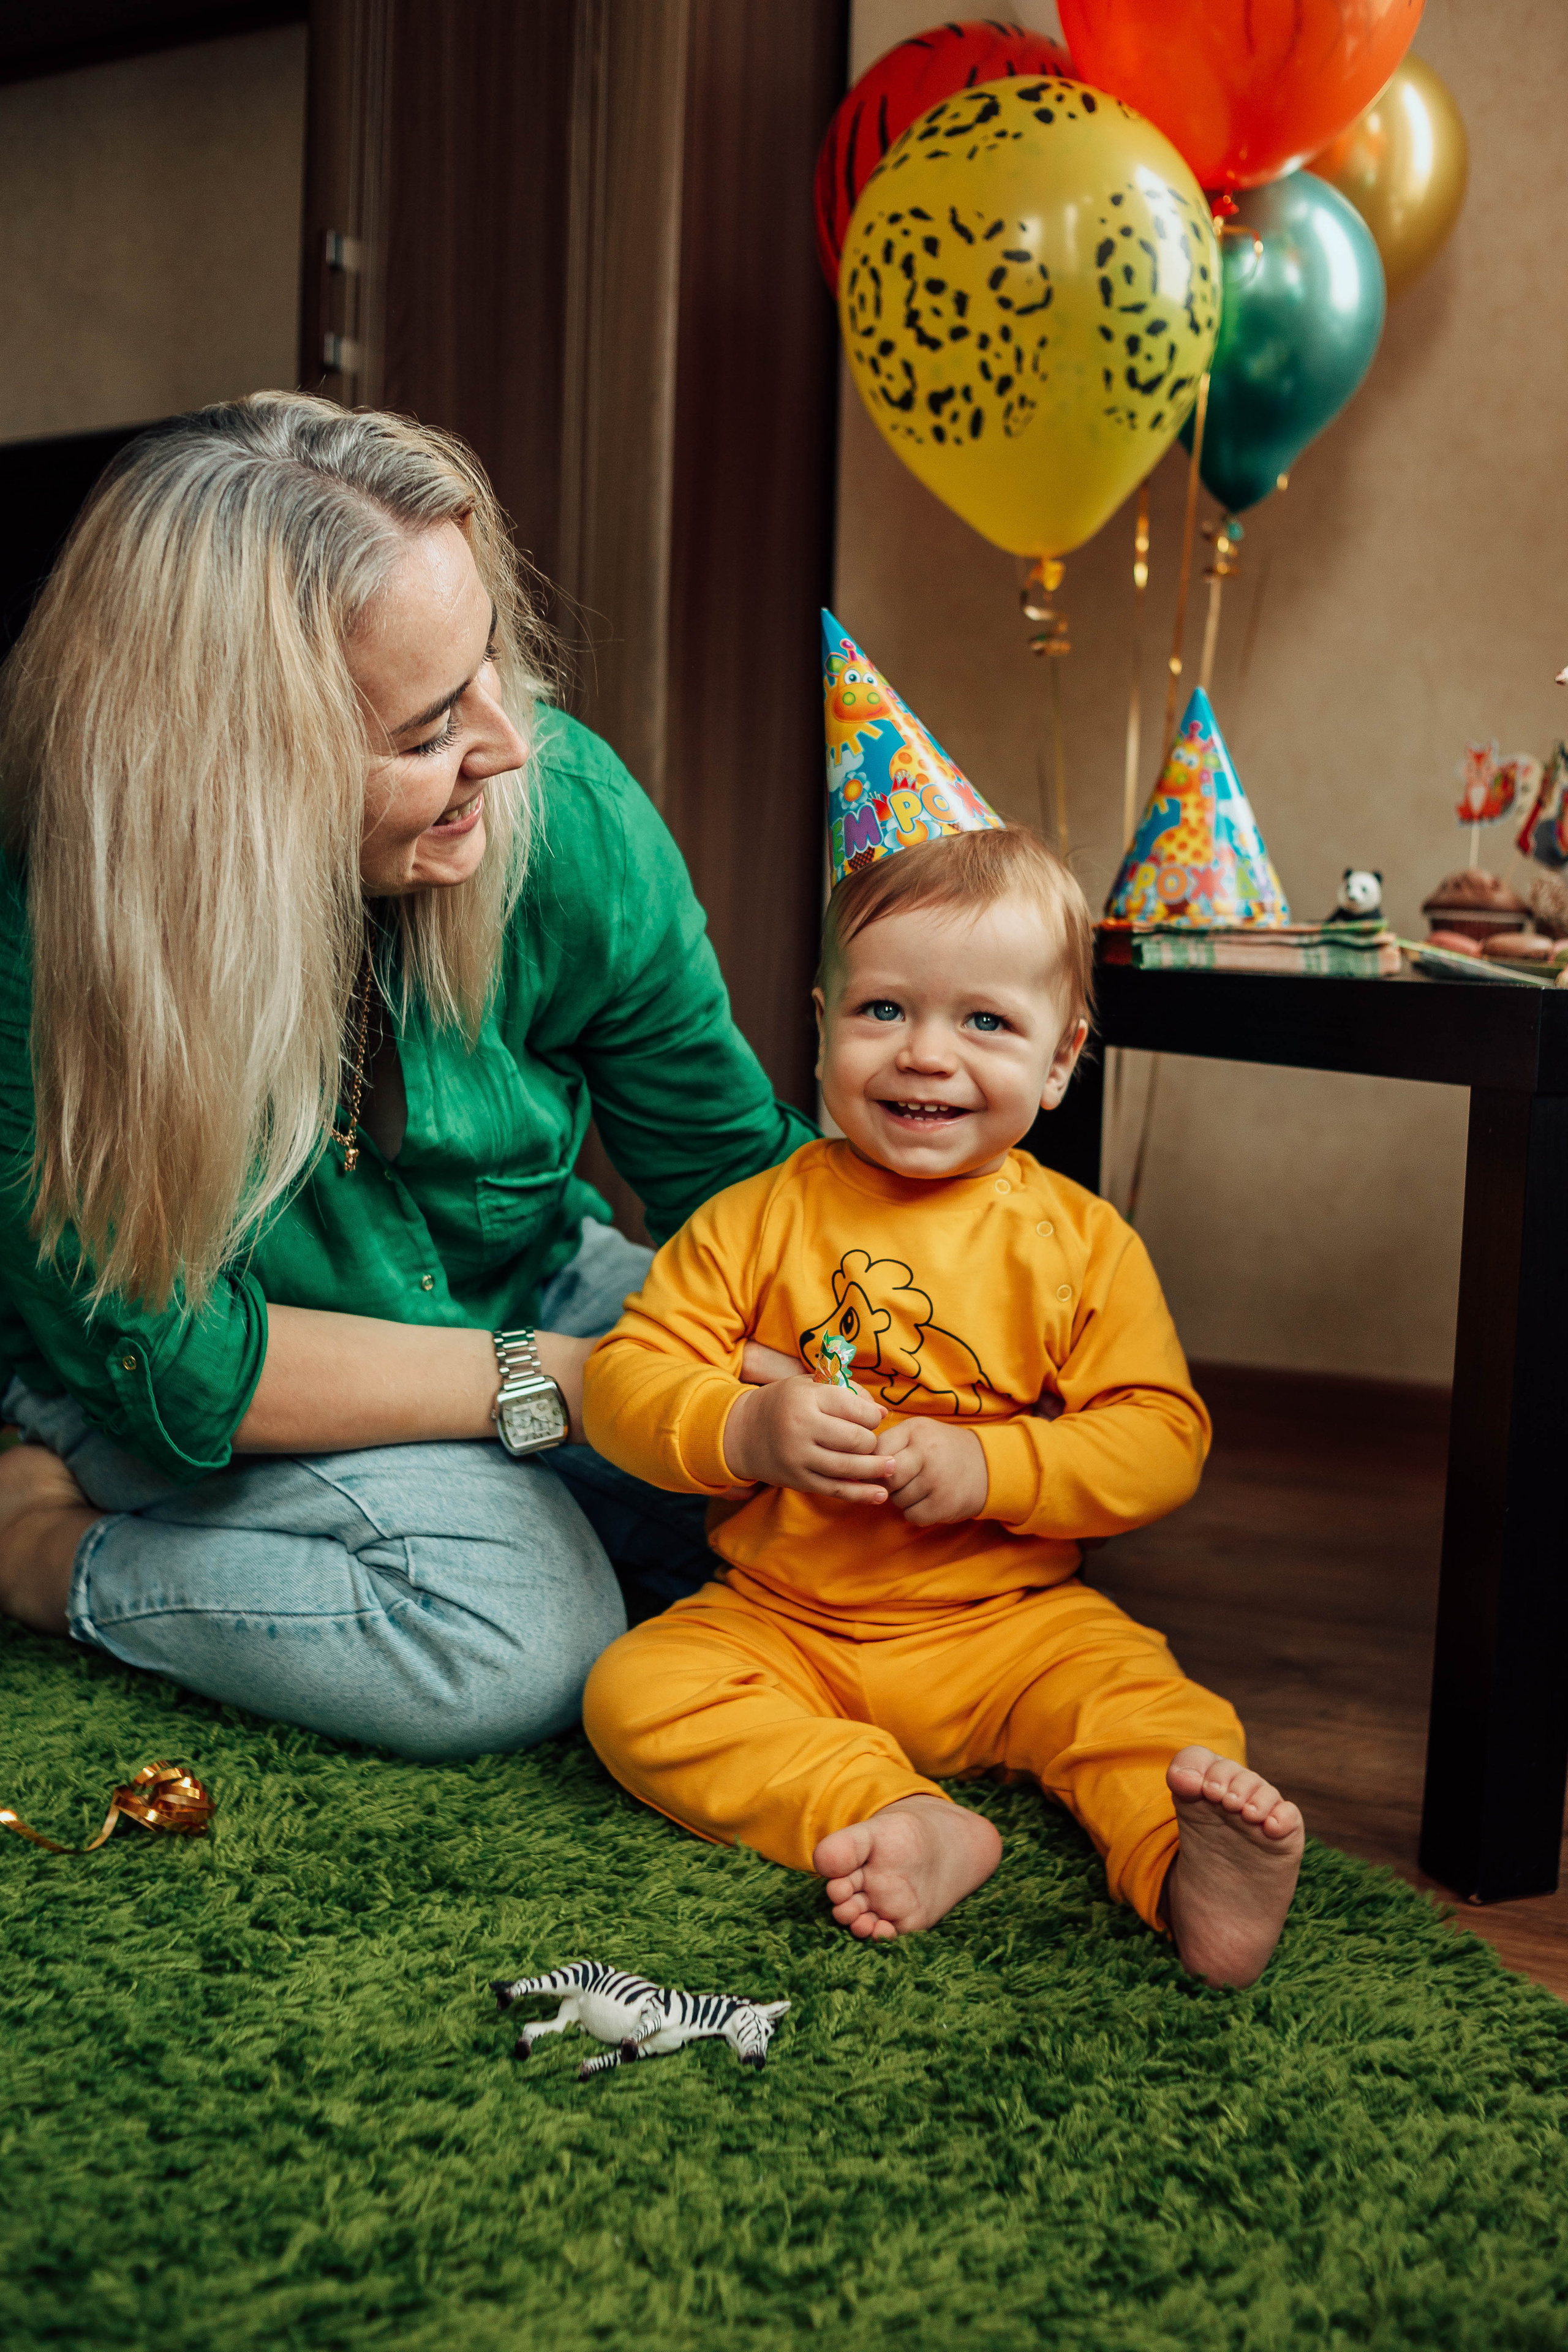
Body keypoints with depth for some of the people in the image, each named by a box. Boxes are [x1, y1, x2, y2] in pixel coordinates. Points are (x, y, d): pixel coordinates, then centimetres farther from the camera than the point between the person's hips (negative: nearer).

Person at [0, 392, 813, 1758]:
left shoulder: (569, 818, -22)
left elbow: (734, 1168, -8)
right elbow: (169, 1362, -23)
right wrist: (549, 1384, -25)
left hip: (524, 1292, 5)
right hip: (144, 1378, -4)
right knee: (523, 1634, -27)